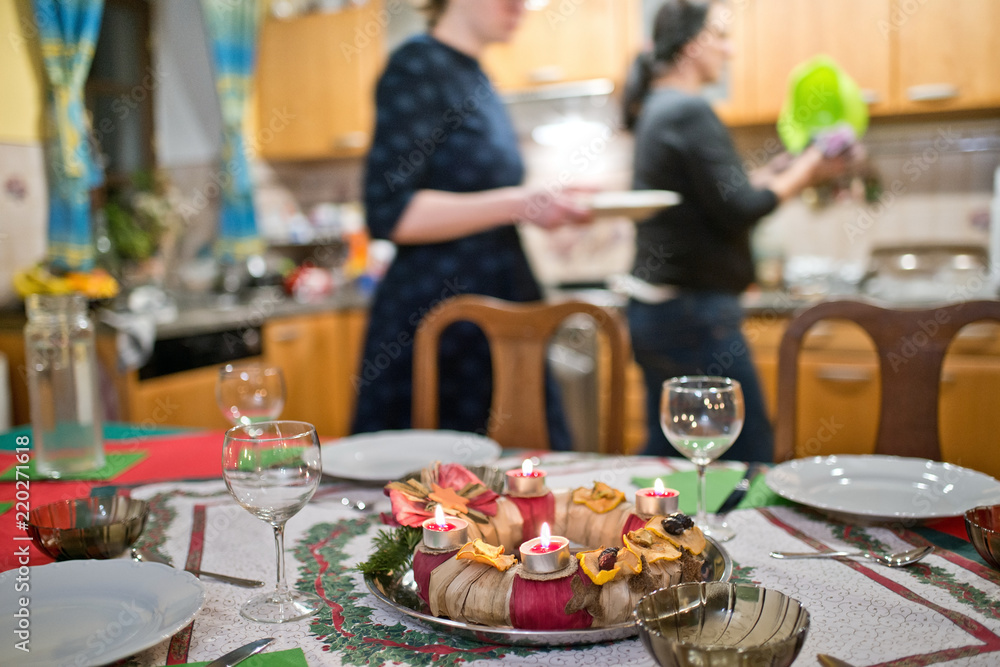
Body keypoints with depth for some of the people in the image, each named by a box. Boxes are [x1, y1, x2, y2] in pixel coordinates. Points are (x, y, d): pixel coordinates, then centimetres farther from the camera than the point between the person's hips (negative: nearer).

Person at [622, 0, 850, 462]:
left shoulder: (655, 110, 16)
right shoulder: (690, 112, -14)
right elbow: (737, 210, -17)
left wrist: (772, 175, 16)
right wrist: (804, 173, -4)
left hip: (651, 310, 10)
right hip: (695, 314, -10)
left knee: (666, 450, 16)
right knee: (751, 455, 0)